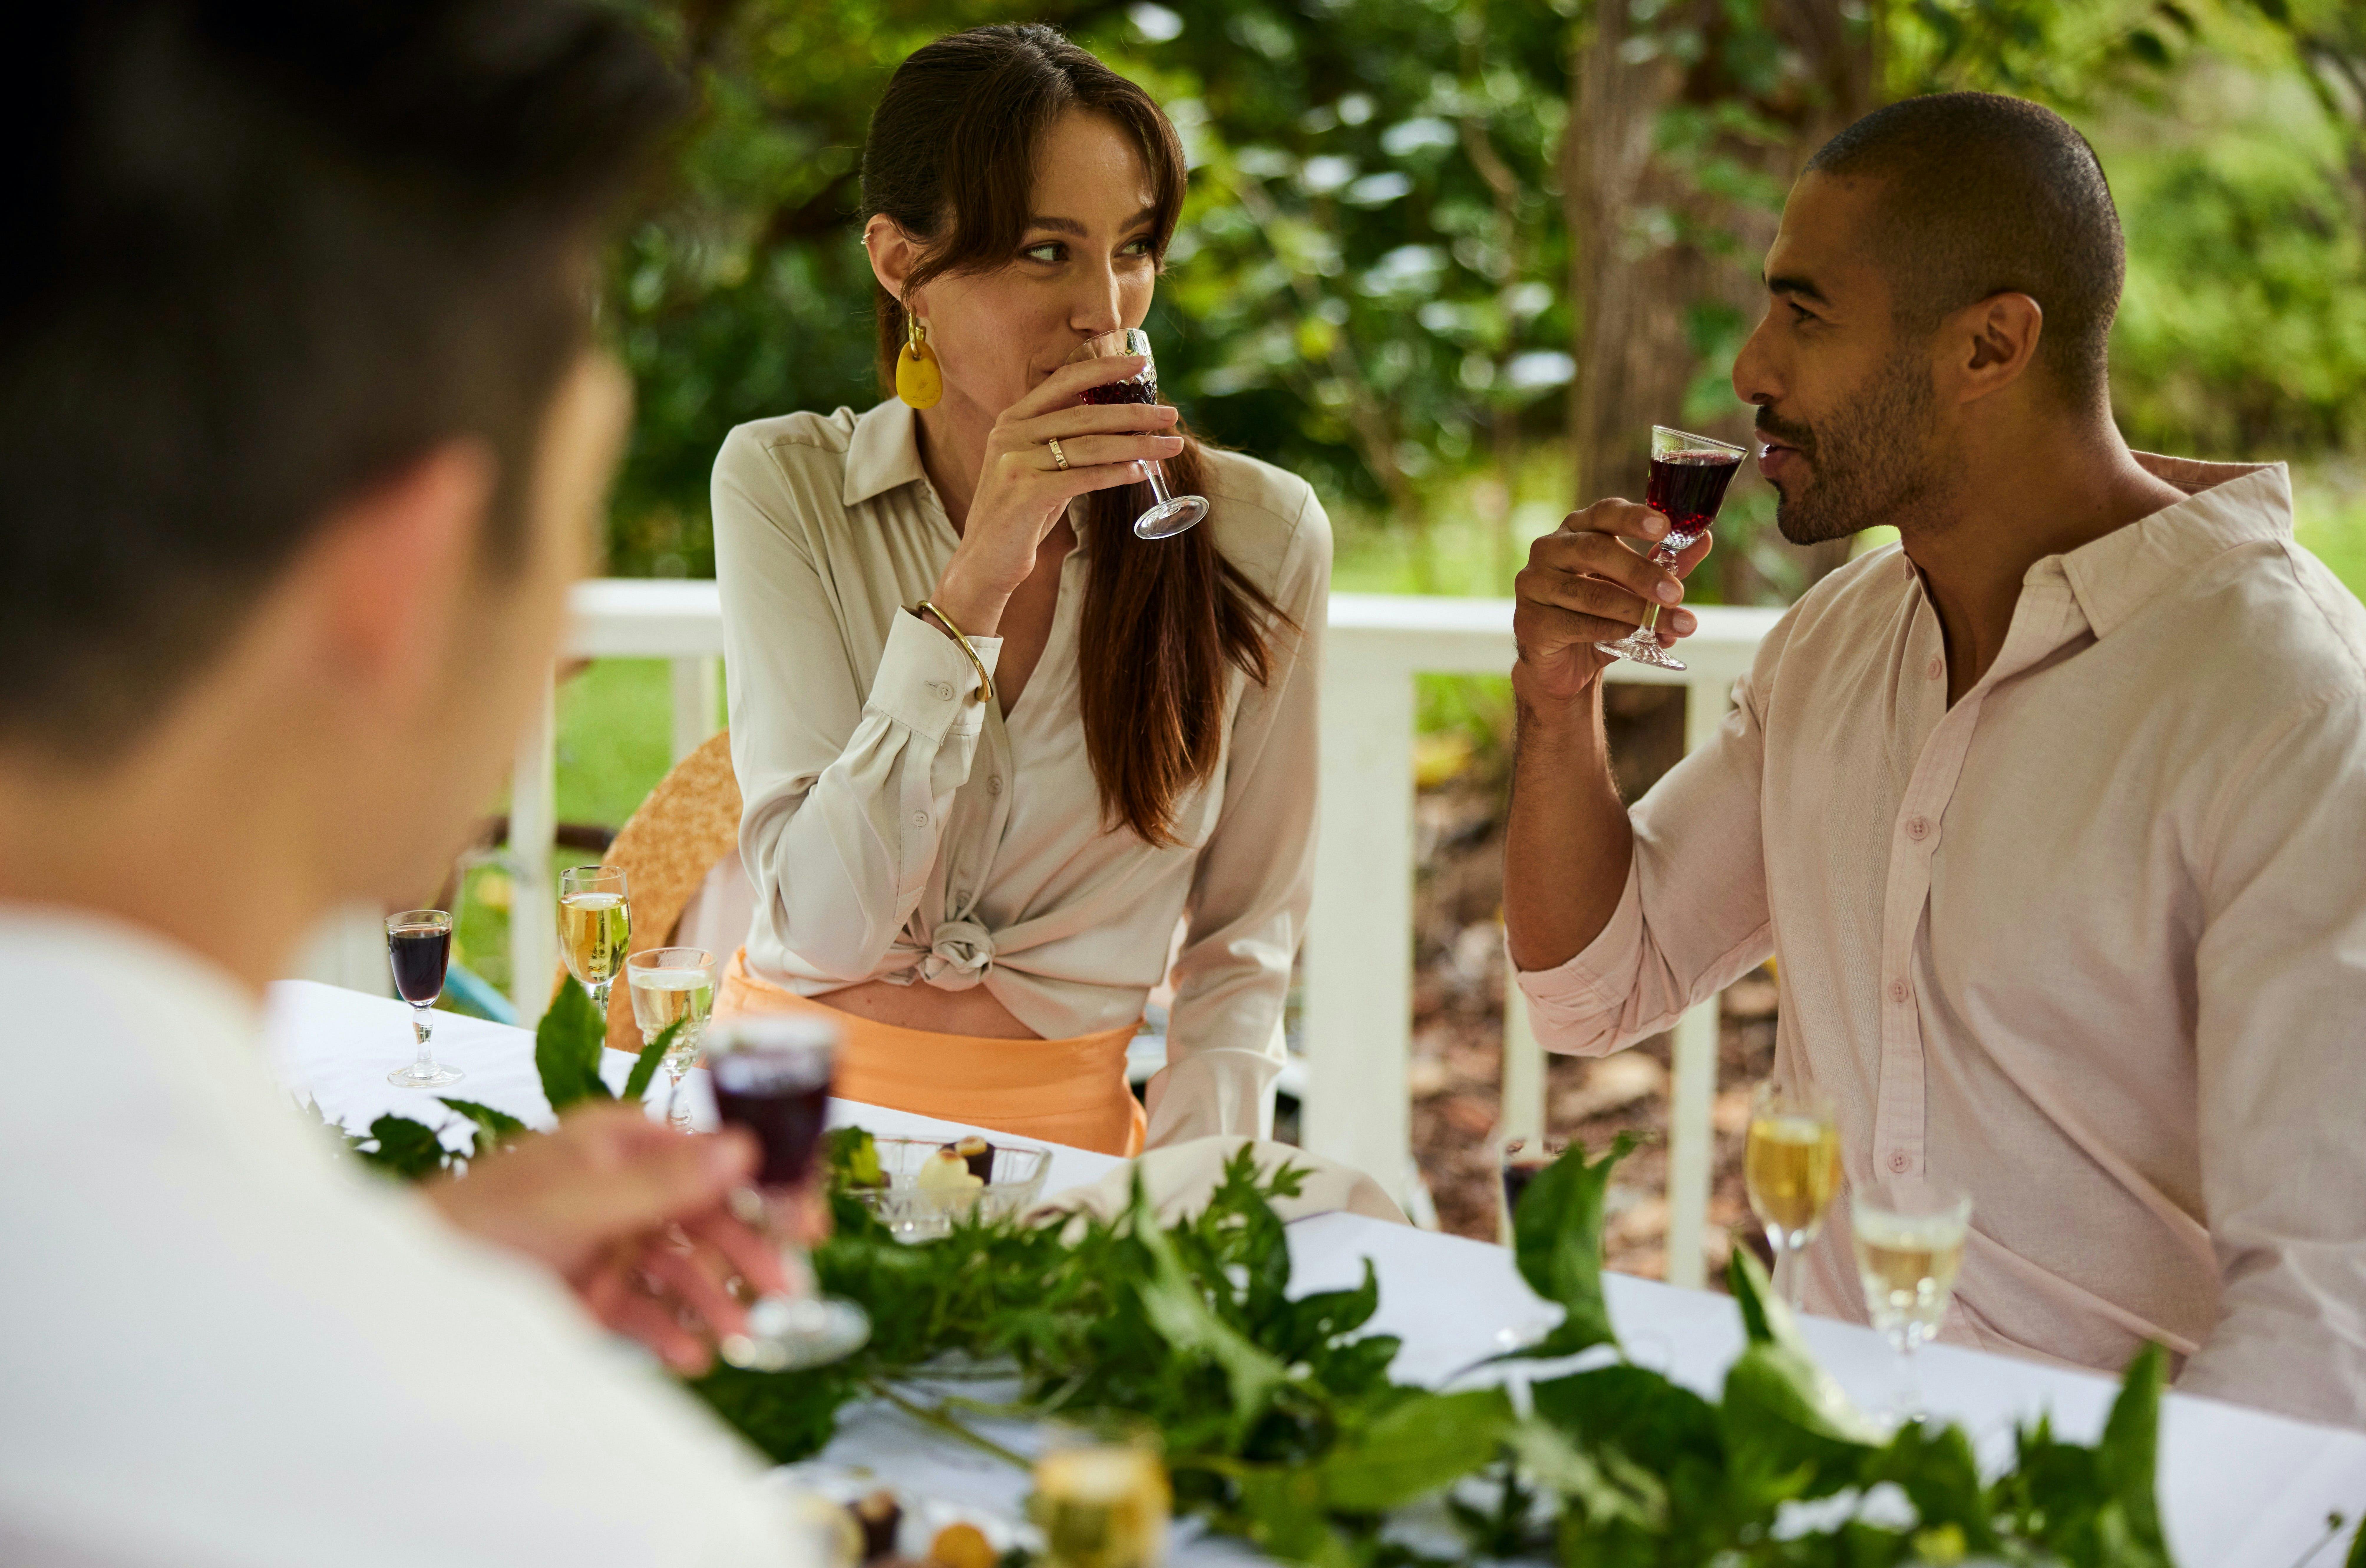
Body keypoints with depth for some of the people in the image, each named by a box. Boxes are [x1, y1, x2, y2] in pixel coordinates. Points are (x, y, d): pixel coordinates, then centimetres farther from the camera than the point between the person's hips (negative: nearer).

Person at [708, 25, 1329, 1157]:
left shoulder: (1259, 532, -3)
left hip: (1063, 1127, 2)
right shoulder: (784, 485, -4)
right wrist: (976, 585, -21)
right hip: (798, 1099, -1)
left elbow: (1239, 947, 6)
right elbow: (825, 925, -14)